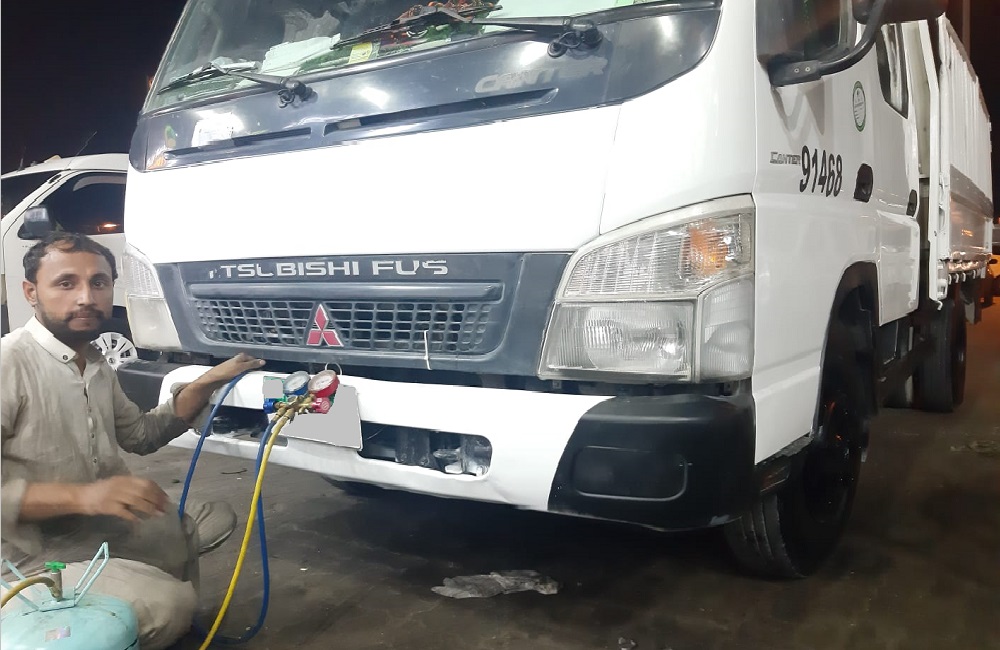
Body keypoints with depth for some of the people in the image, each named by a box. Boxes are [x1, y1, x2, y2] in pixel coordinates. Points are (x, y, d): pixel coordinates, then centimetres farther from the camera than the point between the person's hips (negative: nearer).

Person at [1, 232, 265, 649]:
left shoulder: (95, 365, 8)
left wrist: (205, 384, 6)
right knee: (170, 603, -26)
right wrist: (79, 496, -35)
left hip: (108, 530, 9)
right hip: (35, 561, -9)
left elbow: (141, 435, 19)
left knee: (215, 519, 13)